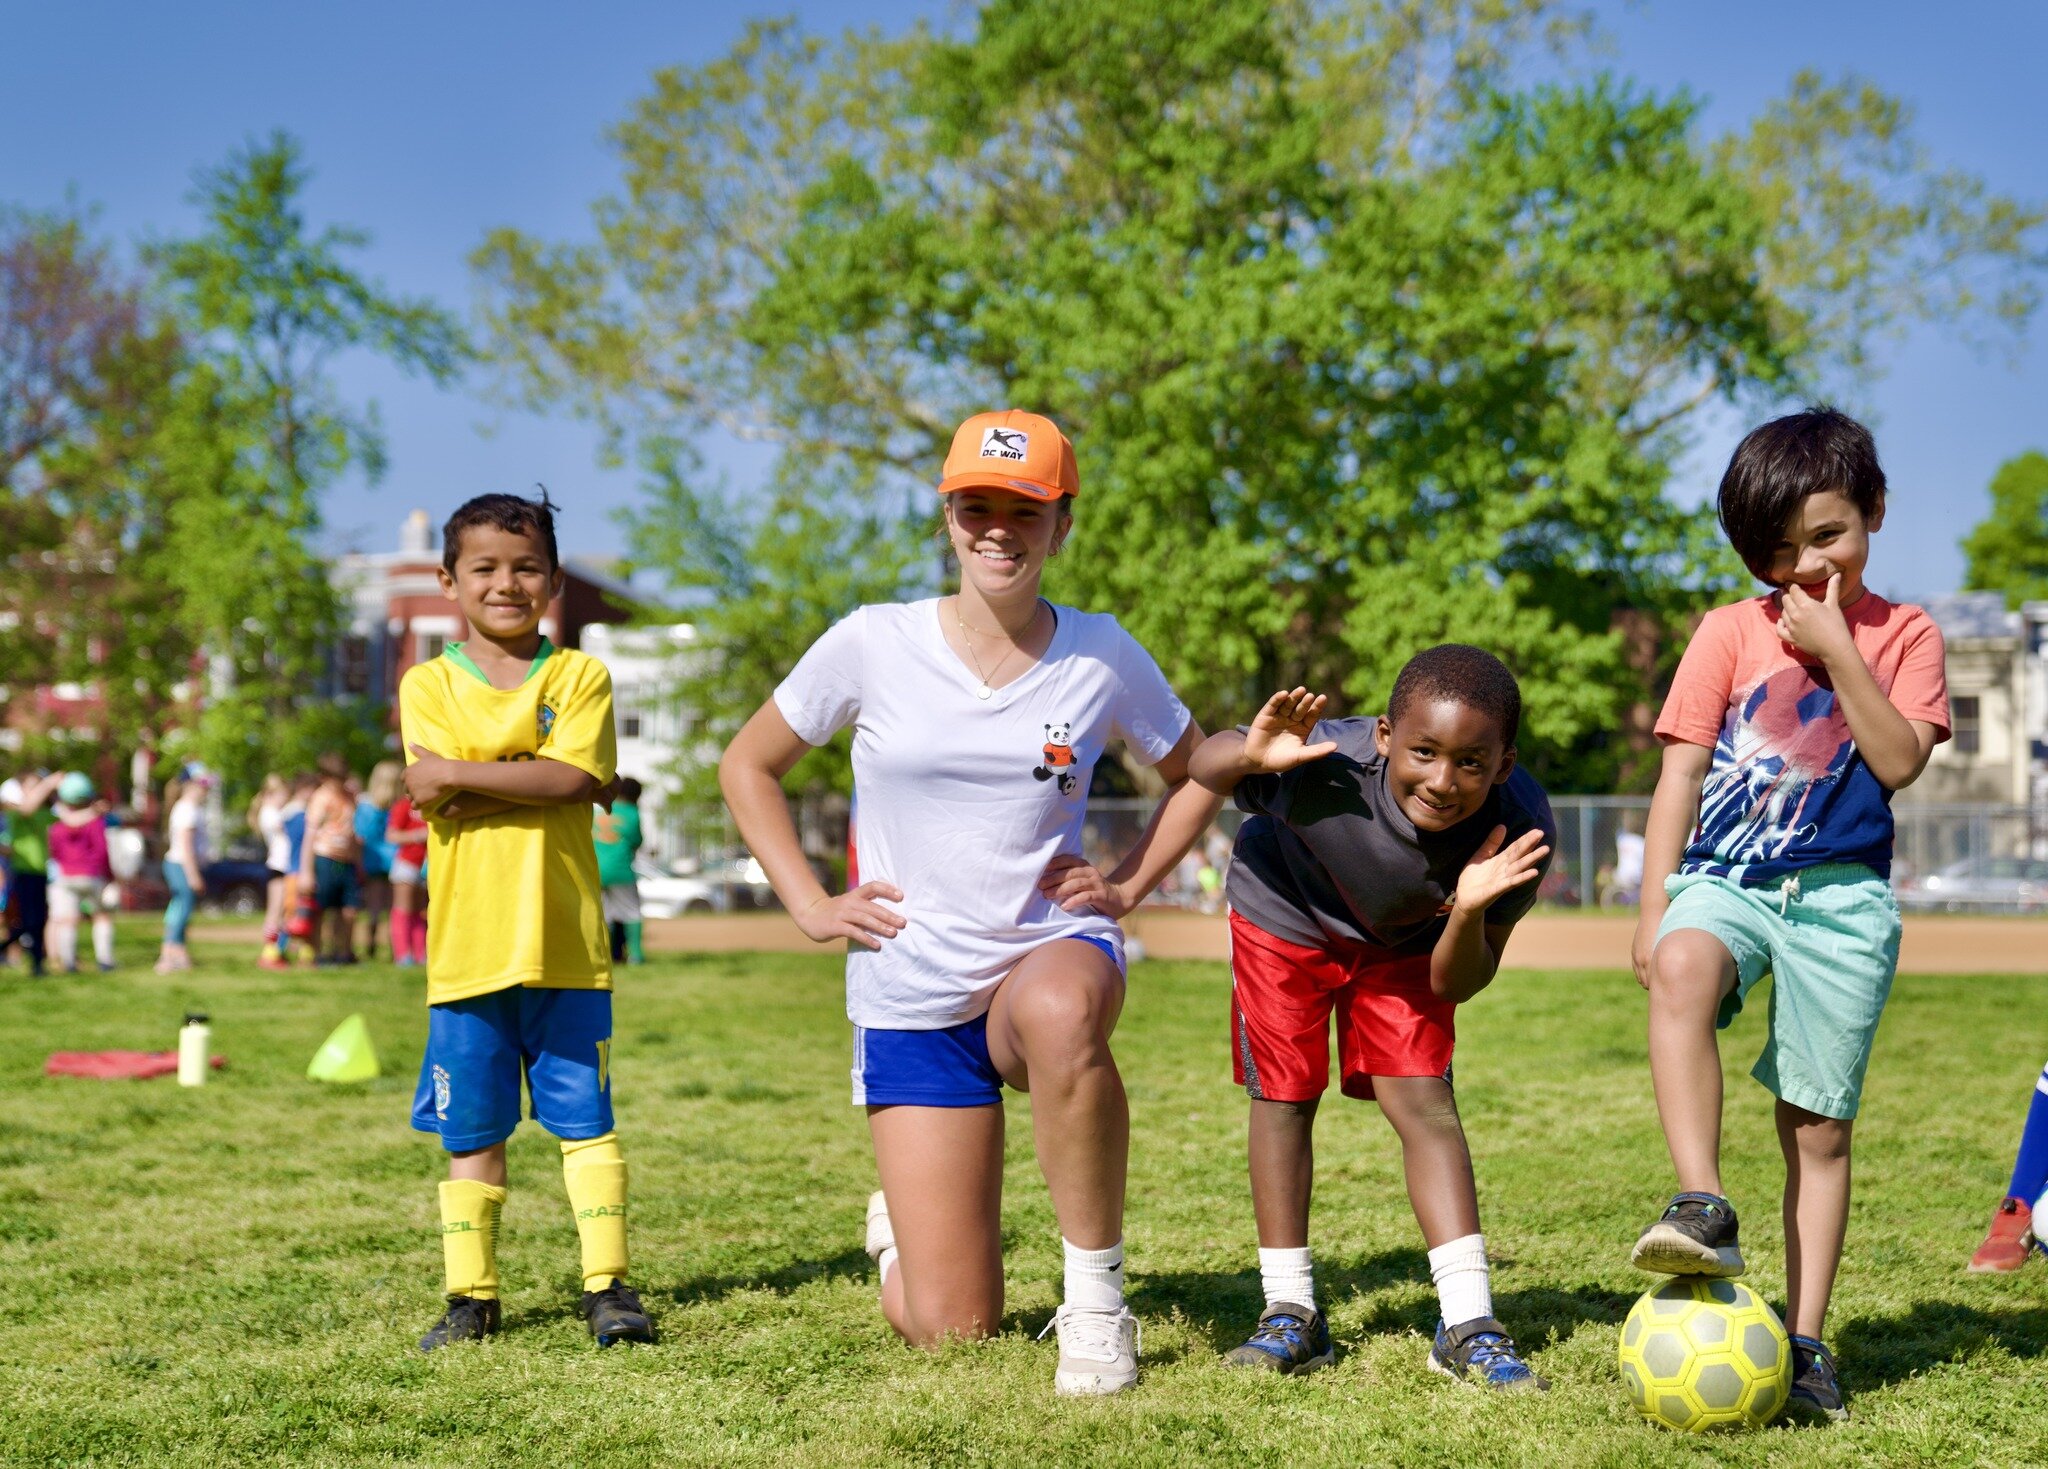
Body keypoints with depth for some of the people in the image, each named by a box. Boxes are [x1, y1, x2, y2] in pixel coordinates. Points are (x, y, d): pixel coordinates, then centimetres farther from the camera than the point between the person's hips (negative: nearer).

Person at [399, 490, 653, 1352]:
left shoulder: (580, 677, 5)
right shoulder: (428, 685, 6)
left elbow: (573, 780, -12)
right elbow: (436, 801, -9)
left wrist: (461, 775, -13)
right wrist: (532, 777, -16)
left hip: (565, 947, -1)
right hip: (467, 949, 1)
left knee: (585, 1120, 3)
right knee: (471, 1134, 8)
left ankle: (607, 1285, 8)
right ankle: (471, 1296, 16)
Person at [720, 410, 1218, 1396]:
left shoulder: (1102, 657, -3)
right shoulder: (872, 646, -6)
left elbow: (1196, 775, 15)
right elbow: (747, 767, 8)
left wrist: (1127, 887, 1)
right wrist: (809, 905, -1)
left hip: (1052, 948, 0)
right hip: (912, 991, 0)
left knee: (1060, 1014, -42)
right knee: (947, 1332, -2)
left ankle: (1096, 1299, -24)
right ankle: (902, 1212, 37)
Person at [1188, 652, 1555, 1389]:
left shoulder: (1521, 830, -35)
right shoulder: (1328, 770, -43)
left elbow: (1455, 985, -24)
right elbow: (1204, 768, -21)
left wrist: (1469, 913, -46)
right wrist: (1250, 755, -46)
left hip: (1406, 941, 1)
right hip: (1287, 916, -1)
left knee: (1424, 1101, -8)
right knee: (1284, 1097, 1)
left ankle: (1468, 1327, -4)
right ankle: (1291, 1312, 13)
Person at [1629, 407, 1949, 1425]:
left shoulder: (1905, 635, 8)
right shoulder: (1731, 633, 7)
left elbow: (1899, 762, -7)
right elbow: (1680, 774, 5)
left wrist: (1837, 652, -12)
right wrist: (1652, 911, -3)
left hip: (1841, 895, 0)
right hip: (1725, 880, 0)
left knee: (1819, 1127, 2)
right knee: (1683, 967, -37)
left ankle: (1804, 1341, 11)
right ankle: (1702, 1208, -43)